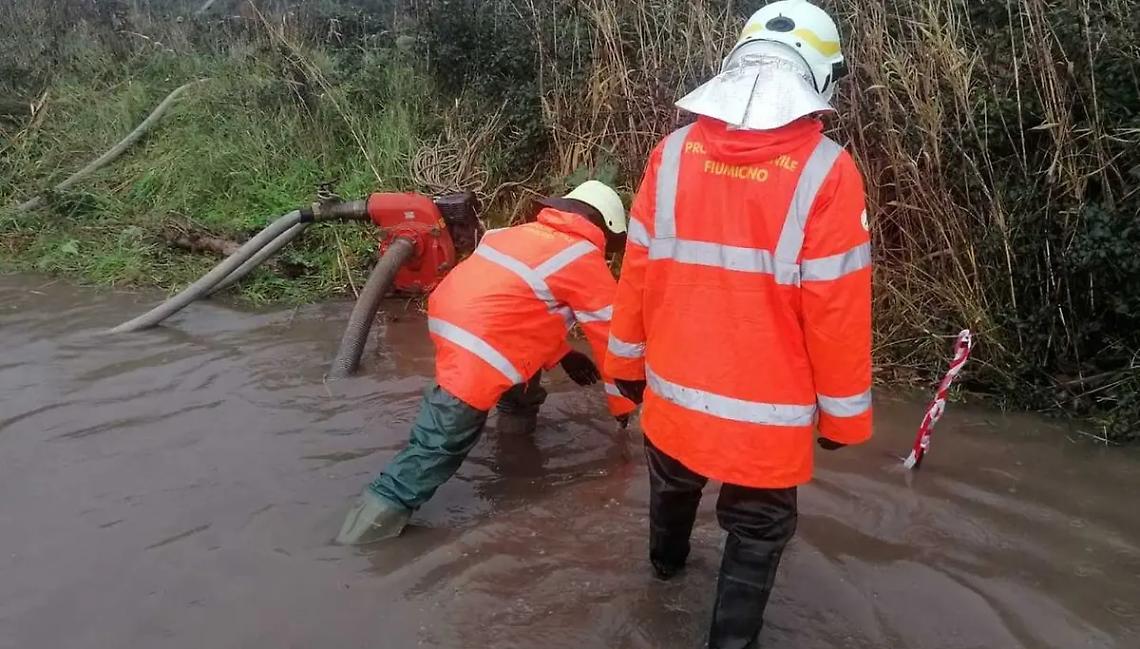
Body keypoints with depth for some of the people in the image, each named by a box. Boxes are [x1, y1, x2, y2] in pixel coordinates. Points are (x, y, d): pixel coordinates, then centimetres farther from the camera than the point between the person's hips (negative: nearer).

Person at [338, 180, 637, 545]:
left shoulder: (530, 233, 23)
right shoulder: (584, 259, 3)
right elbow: (611, 336, 8)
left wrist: (562, 355, 36)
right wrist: (623, 404, 19)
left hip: (447, 315, 9)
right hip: (476, 349, -8)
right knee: (443, 440, -5)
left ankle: (519, 409, 33)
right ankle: (386, 504, -8)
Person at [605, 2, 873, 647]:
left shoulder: (673, 154, -7)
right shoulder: (826, 172, -18)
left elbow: (638, 274, 0)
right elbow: (837, 311, -14)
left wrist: (628, 362, 15)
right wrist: (843, 413, 0)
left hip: (673, 398, 5)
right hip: (764, 415, -4)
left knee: (674, 489, 32)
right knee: (758, 538, 18)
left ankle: (667, 560, 61)